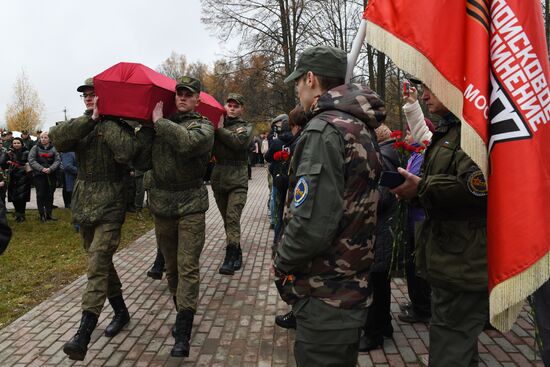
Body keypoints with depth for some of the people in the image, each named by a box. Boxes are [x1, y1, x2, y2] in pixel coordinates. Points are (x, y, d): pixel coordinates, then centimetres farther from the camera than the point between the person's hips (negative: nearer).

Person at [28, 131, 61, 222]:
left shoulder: (54, 148, 3)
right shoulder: (35, 148, 2)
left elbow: (58, 160, -3)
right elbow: (31, 160, -6)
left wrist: (50, 169, -19)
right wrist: (41, 168, -18)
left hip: (51, 175, 1)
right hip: (39, 175, -1)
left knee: (50, 195, 7)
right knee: (41, 195, 1)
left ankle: (49, 213, 16)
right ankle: (42, 214, 8)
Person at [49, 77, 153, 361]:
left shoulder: (118, 124, -4)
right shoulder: (81, 125, 12)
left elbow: (127, 152, -25)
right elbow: (58, 138, -10)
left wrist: (105, 119, -17)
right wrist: (92, 119, -18)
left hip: (109, 205, -7)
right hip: (84, 204, 7)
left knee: (98, 264, -14)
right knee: (100, 262, 15)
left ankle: (83, 335, -15)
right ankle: (121, 311, 31)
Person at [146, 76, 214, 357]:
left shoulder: (203, 126, -3)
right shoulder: (160, 126, 10)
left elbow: (187, 142, -26)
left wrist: (159, 122, -15)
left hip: (191, 207, -4)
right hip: (162, 206, 5)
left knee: (187, 268, -6)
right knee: (171, 266, 14)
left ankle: (183, 334, -1)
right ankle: (181, 313, 32)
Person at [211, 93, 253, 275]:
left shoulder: (245, 127, 4)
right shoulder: (218, 123, 13)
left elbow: (238, 142, -18)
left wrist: (219, 129, -16)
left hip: (237, 180, -4)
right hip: (218, 179, 4)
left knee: (232, 219, -12)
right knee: (227, 219, 13)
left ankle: (230, 258, -10)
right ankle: (237, 254, 27)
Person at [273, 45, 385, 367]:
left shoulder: (324, 129, -20)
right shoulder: (362, 127, 10)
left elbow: (311, 223, -28)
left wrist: (281, 263, -10)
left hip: (325, 297, -9)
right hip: (355, 288, 9)